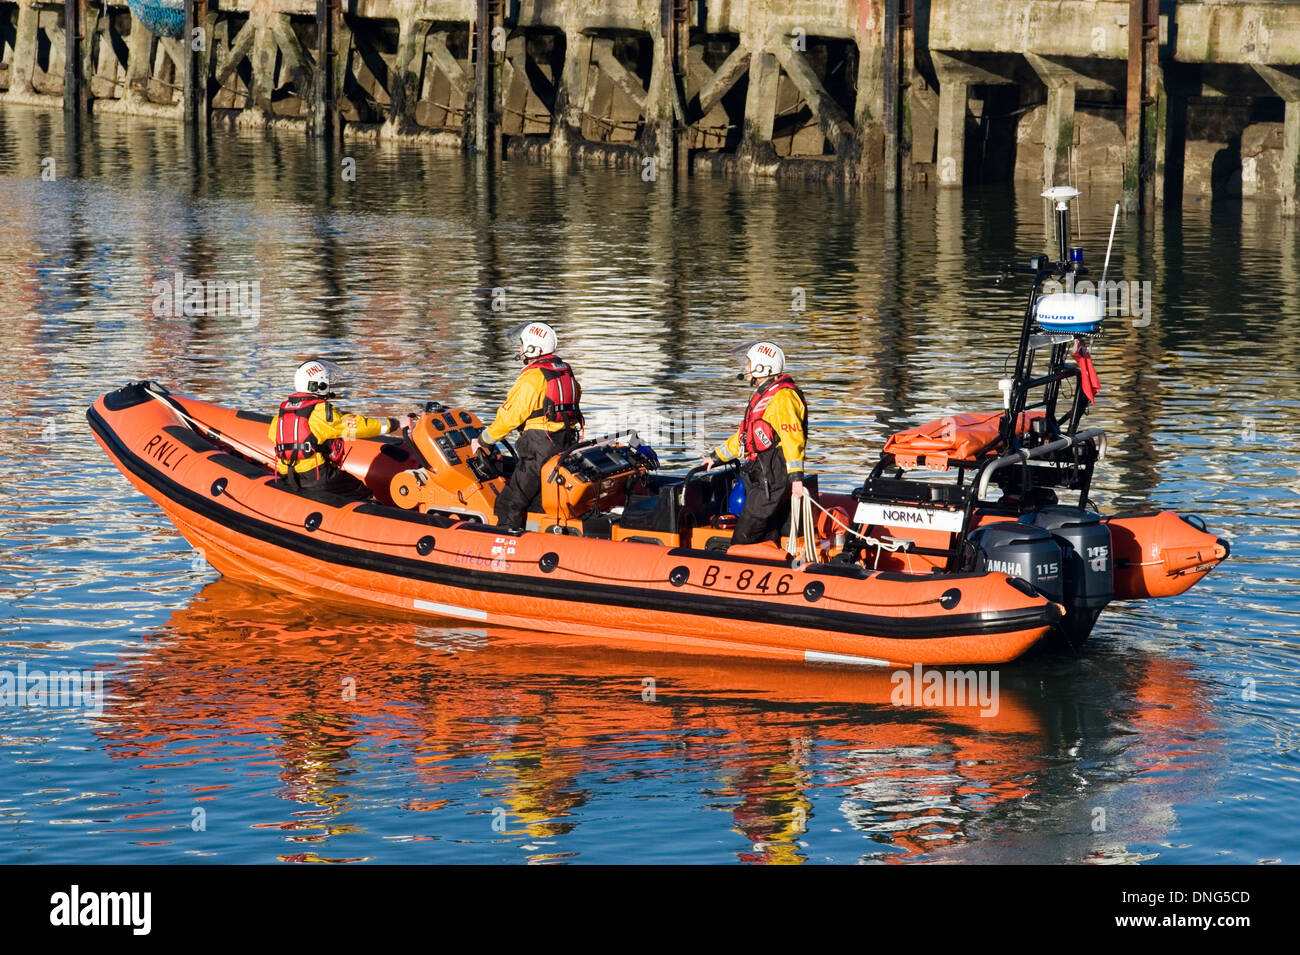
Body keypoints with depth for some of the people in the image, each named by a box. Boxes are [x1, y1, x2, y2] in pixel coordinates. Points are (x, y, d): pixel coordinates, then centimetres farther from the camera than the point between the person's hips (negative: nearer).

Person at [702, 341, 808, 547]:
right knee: (768, 540, 7)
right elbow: (745, 435, 33)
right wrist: (716, 457, 38)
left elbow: (793, 438, -22)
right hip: (762, 478, 10)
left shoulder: (783, 397, -13)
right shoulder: (763, 395, 22)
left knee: (743, 540, -10)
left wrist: (796, 477, -30)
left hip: (772, 481, -10)